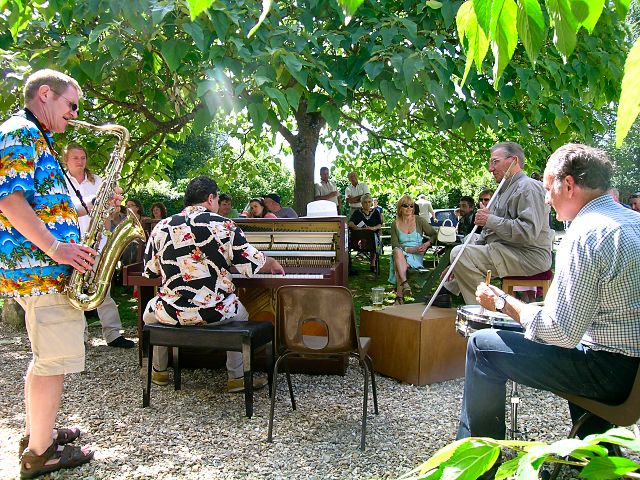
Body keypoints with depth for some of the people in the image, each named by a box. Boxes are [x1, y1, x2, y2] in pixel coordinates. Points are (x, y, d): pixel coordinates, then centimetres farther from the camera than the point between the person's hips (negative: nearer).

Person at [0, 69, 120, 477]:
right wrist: (55, 248, -25)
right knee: (56, 360, -5)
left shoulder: (36, 138, 23)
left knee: (46, 357, 20)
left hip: (38, 265, 11)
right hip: (39, 265, -11)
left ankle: (36, 433, 33)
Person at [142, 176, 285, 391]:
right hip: (216, 312, -1)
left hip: (171, 313, 2)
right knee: (240, 313, 31)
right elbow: (253, 265, -5)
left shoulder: (161, 227, 1)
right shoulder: (224, 225, -6)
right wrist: (274, 264, 17)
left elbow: (149, 271, 10)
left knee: (150, 312, 35)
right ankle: (237, 377, 23)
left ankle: (159, 371, 40)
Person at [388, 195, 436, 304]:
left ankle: (399, 296, -36)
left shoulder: (419, 220, 7)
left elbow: (434, 234, 7)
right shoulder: (395, 223, 10)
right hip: (400, 254, 1)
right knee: (397, 251, -37)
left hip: (416, 256, -1)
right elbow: (394, 245, 3)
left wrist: (427, 244, -13)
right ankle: (404, 283, -48)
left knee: (399, 264, -34)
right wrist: (408, 249, -13)